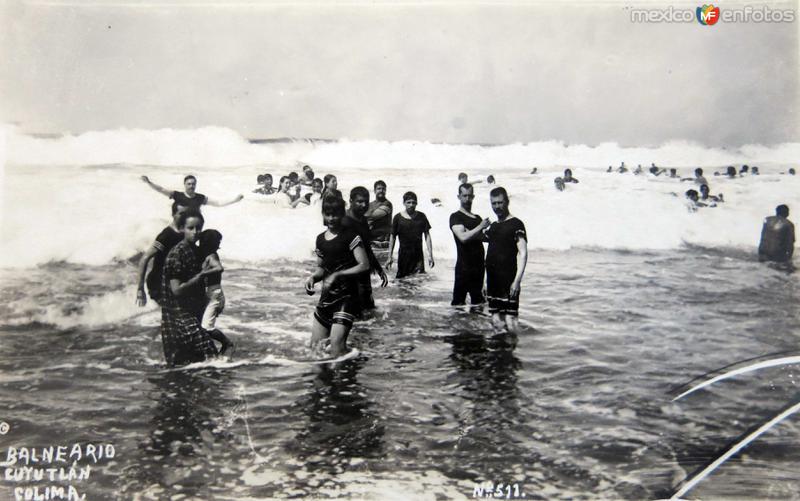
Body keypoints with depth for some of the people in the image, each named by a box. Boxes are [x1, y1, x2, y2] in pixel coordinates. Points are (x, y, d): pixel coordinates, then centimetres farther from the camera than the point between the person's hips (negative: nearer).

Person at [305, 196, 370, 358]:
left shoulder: (351, 236, -8)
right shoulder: (320, 239, 12)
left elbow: (364, 266, -16)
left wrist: (337, 275, -22)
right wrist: (313, 277, 0)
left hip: (346, 295, -7)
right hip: (326, 296, 7)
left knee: (337, 345, -16)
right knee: (315, 346, 7)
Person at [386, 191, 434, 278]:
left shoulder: (421, 217, 3)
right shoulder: (398, 218, -1)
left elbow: (427, 236, 5)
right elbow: (393, 237, 3)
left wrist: (430, 255, -2)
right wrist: (390, 257, -1)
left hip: (418, 255, 1)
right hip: (404, 254, -1)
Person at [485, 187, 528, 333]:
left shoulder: (515, 224, -6)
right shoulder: (492, 226, 17)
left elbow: (523, 253, -13)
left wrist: (517, 280, -21)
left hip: (508, 281, -7)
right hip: (492, 281, 7)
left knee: (509, 321, -12)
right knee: (496, 320, 7)